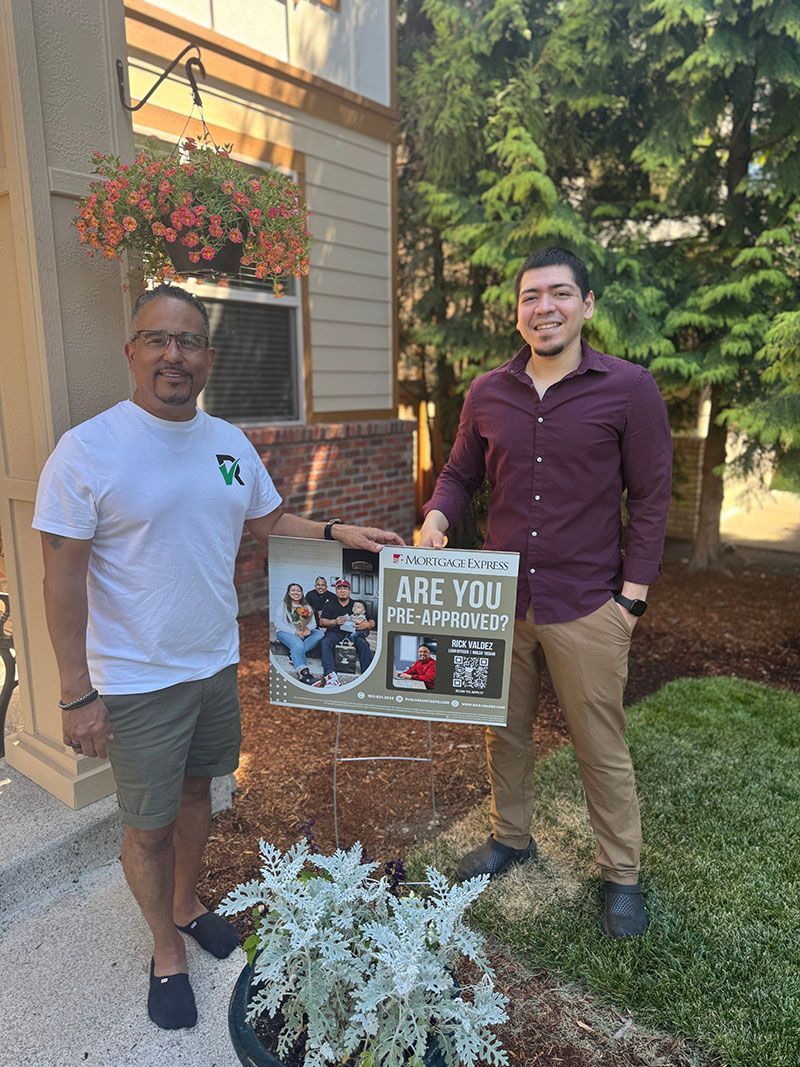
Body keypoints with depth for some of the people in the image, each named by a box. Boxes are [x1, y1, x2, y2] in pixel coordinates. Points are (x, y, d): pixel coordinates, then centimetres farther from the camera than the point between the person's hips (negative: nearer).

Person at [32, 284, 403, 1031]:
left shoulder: (230, 444, 0)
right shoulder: (87, 450, -17)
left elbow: (270, 522, 13)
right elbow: (62, 578, -15)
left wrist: (339, 532, -2)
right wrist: (77, 694, -15)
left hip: (216, 662, 5)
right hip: (136, 682, -5)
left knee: (196, 789, 23)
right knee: (149, 824, 11)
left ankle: (188, 904, 48)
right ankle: (167, 951, 37)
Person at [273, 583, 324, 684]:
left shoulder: (307, 606, 19)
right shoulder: (283, 605, 6)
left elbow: (313, 622, 10)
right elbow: (278, 623, -6)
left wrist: (308, 628, -16)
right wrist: (294, 632, -18)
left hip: (304, 634, 5)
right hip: (286, 633, -5)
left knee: (320, 633, -23)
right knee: (298, 644, -37)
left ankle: (294, 654, -29)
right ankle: (303, 673, -52)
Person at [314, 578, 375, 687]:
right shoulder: (330, 606, 17)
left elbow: (372, 622, 10)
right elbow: (322, 622, 5)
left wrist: (366, 625, -15)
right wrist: (335, 622, -14)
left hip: (353, 633, 0)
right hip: (335, 632, 0)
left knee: (363, 643, -31)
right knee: (325, 642, -31)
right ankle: (330, 675, -45)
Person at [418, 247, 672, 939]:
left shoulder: (629, 389, -7)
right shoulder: (487, 394, 3)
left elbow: (651, 498, -5)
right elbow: (461, 474, 13)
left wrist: (632, 595, -9)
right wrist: (437, 518, -8)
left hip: (586, 608, -3)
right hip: (500, 599, 4)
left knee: (602, 747, 10)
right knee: (506, 731, 19)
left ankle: (622, 874, 33)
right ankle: (511, 837, 42)